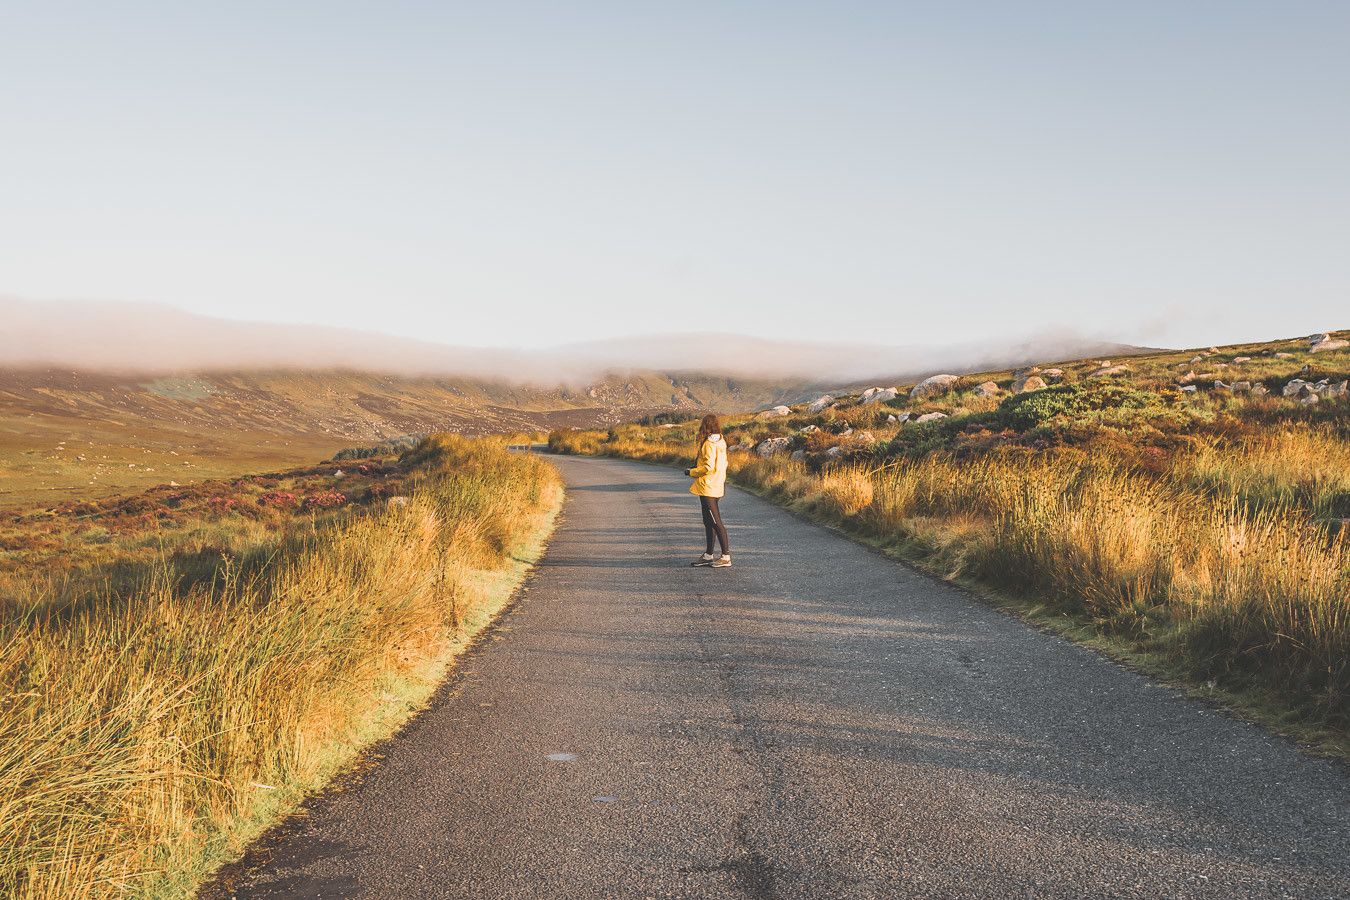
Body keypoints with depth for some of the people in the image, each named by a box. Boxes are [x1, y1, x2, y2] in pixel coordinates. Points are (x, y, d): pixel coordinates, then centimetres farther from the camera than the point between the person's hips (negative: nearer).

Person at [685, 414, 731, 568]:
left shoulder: (709, 444, -16)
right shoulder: (721, 442, 10)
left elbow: (709, 467, -22)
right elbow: (723, 464, 14)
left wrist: (691, 472, -10)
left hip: (707, 487, -10)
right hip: (717, 486, 10)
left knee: (715, 522, -6)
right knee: (708, 521, 15)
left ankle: (726, 556, -5)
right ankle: (709, 555, 22)